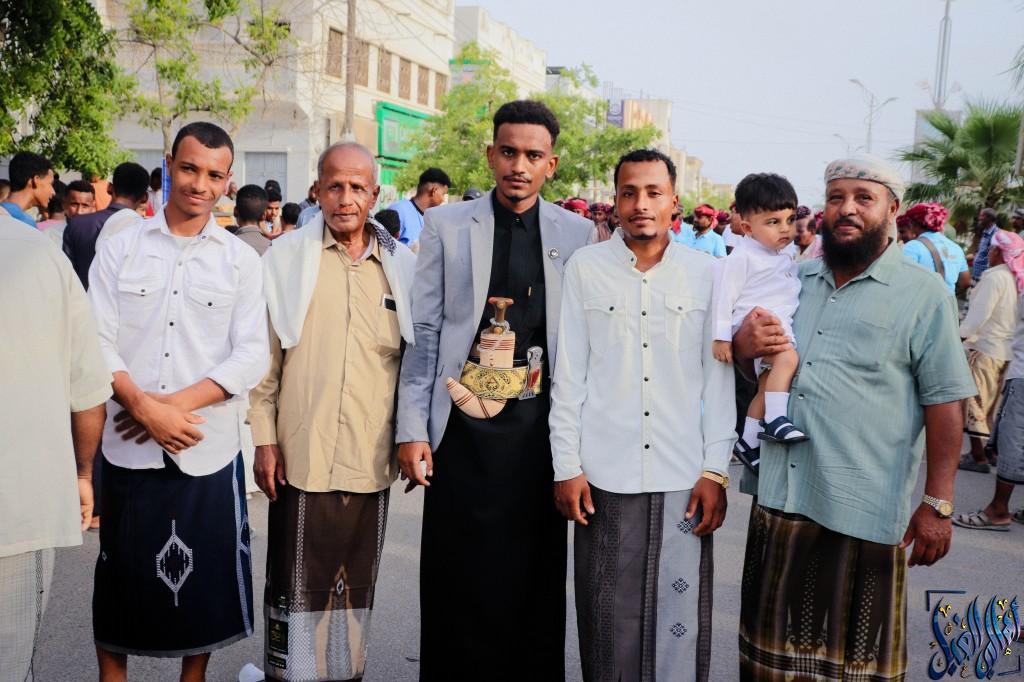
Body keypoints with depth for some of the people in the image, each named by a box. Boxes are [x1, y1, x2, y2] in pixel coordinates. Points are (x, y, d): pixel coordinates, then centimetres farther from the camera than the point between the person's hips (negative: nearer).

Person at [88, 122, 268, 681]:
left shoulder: (242, 261, 2)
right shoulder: (120, 248, 3)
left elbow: (252, 357, -4)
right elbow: (97, 342, -2)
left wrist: (175, 404, -14)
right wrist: (144, 407, -16)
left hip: (207, 447, 0)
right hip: (129, 445, 0)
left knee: (204, 578, 11)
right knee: (121, 577, 11)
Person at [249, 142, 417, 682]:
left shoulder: (402, 266, 5)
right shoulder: (286, 258, 0)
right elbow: (264, 355, 1)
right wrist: (264, 439, -2)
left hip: (373, 457, 2)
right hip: (302, 455, -2)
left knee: (357, 585, 14)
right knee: (298, 584, 6)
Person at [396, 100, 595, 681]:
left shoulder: (579, 234, 4)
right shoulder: (447, 225, 2)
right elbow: (424, 333, 2)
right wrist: (412, 428, -3)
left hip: (542, 429, 1)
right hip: (463, 430, 0)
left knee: (536, 580, 10)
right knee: (458, 581, 7)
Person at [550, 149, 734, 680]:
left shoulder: (705, 273, 4)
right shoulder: (585, 268, 3)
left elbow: (718, 378, 5)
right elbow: (568, 375, 3)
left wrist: (715, 471, -1)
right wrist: (566, 467, -1)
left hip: (684, 478, 0)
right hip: (603, 476, 0)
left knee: (682, 623, 3)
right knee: (607, 621, 7)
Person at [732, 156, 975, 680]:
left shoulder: (924, 294, -4)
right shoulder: (795, 279, 10)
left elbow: (944, 404, -7)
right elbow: (753, 367, 19)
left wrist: (937, 504, -12)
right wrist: (742, 346, -5)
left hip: (866, 511, -4)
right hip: (782, 495, 5)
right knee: (777, 636, 17)